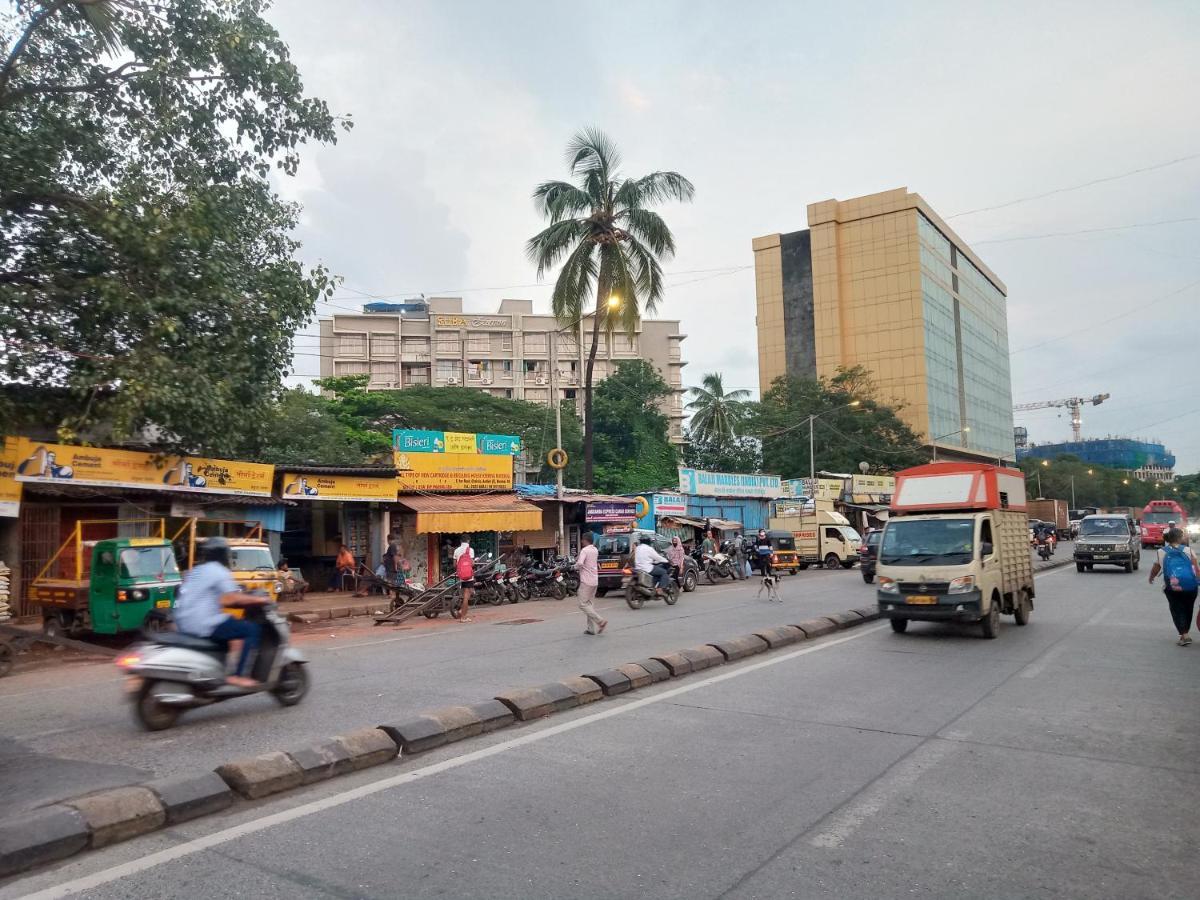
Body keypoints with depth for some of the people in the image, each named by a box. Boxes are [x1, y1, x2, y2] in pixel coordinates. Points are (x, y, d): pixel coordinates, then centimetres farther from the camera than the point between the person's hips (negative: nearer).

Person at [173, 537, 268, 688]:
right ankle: (238, 675, -11)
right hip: (204, 624, -10)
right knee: (253, 630, -6)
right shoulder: (219, 571, -7)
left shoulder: (196, 571, 21)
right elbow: (233, 598, -17)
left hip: (185, 624, 10)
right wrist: (258, 599, -4)